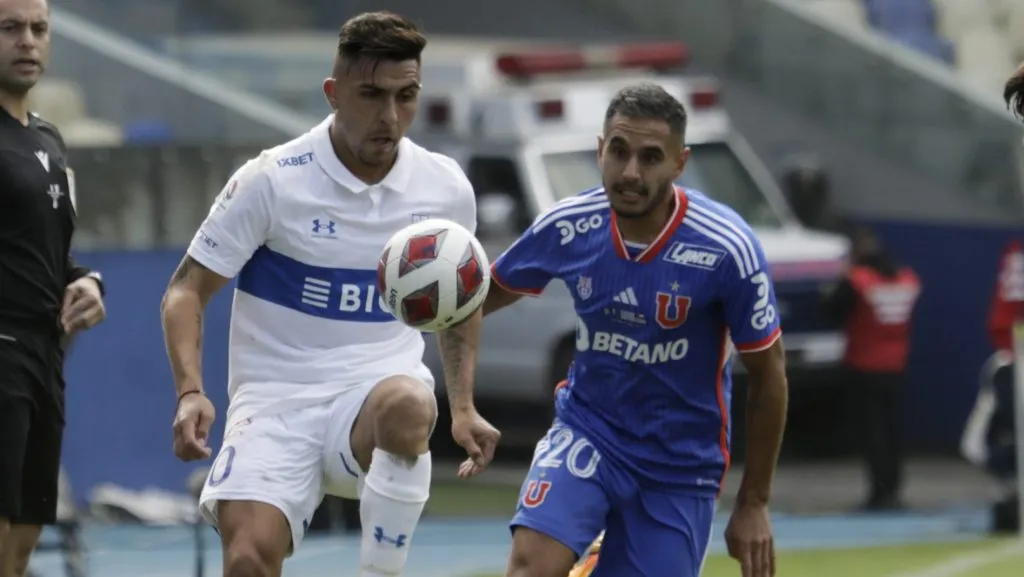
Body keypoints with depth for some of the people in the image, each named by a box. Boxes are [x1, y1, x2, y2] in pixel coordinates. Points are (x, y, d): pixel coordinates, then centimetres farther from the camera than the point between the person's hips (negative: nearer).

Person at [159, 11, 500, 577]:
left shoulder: (445, 189, 2)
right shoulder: (272, 180, -8)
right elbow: (186, 290, -3)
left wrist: (463, 407, 8)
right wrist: (190, 392, -20)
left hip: (378, 387, 2)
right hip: (276, 402, -2)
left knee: (407, 406, -37)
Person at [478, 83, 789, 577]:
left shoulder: (728, 249, -19)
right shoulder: (566, 227, -11)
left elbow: (767, 374, -7)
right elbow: (490, 293, 10)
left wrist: (753, 504, -3)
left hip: (680, 463, -1)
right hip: (587, 430, 1)